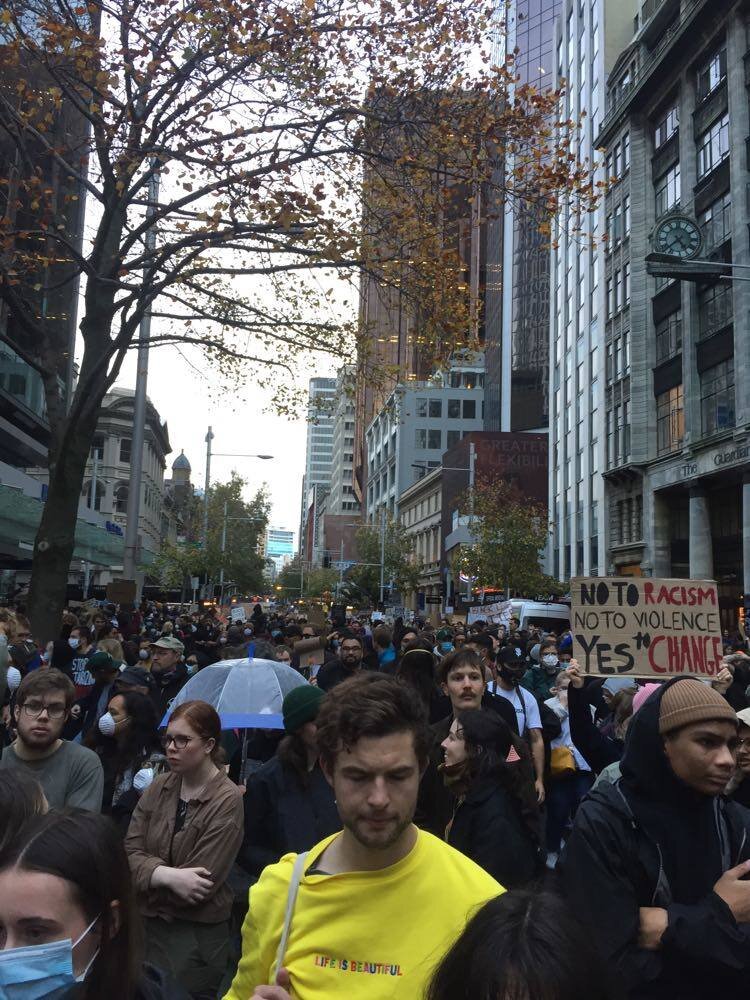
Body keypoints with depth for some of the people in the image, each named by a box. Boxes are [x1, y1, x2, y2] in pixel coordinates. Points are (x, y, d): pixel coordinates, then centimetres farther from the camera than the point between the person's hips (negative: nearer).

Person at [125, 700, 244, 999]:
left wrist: (149, 876, -7)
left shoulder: (228, 801, -16)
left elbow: (202, 883, -18)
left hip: (197, 933, -5)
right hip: (146, 924, 5)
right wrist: (167, 875, -22)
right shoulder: (158, 787, 2)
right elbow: (129, 852, -4)